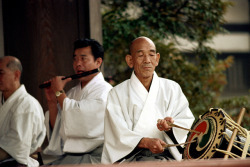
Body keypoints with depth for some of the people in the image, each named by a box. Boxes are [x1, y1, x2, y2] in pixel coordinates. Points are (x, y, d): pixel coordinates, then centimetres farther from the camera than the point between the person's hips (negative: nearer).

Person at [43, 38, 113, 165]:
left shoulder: (104, 91, -4)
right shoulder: (73, 92, 19)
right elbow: (57, 129, 17)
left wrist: (59, 92, -3)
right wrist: (51, 101, 5)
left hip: (93, 157, -7)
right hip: (67, 156, 7)